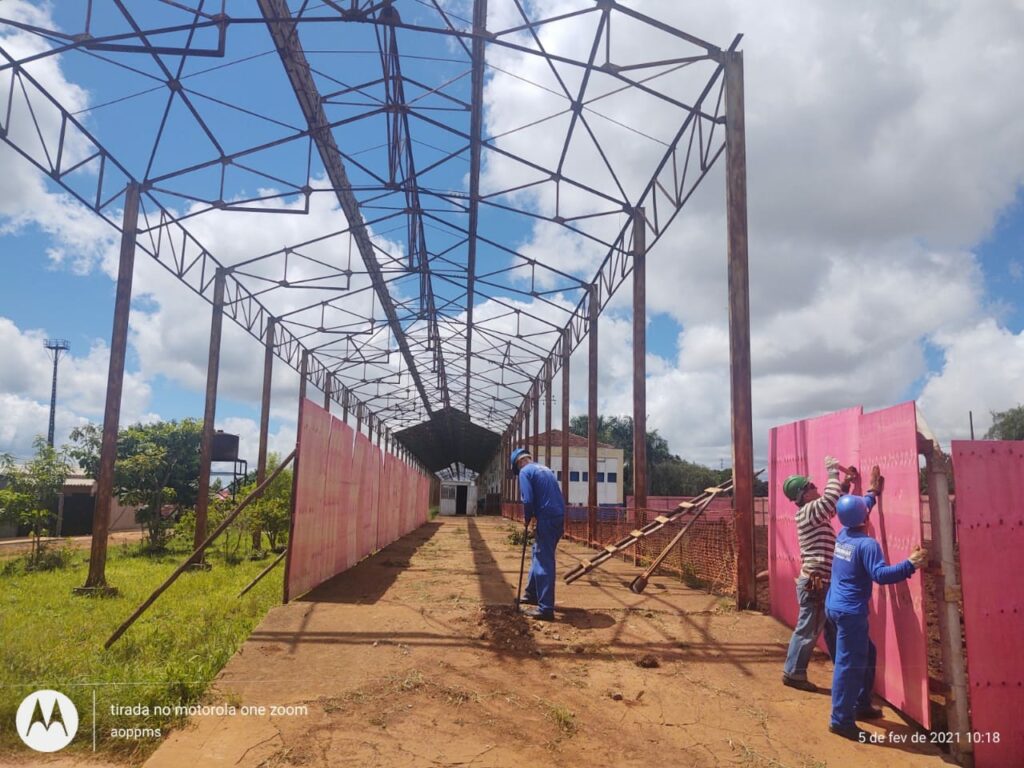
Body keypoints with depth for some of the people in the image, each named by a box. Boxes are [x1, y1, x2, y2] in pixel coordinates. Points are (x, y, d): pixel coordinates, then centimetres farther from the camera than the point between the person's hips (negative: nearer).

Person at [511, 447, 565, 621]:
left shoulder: (525, 472, -3)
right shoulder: (545, 469, 22)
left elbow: (528, 500, -13)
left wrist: (527, 519, 4)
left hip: (547, 519, -8)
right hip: (559, 517, 8)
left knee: (543, 562, -6)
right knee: (539, 555, 23)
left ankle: (546, 609, -6)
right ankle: (532, 593, 35)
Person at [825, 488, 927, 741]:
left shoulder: (843, 535, 7)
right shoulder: (867, 544, -18)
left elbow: (857, 514, 28)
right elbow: (881, 575, -27)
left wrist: (872, 494, 36)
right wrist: (910, 564, -26)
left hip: (835, 606, 9)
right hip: (850, 611, -9)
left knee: (866, 655, 23)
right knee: (850, 664, -4)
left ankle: (861, 705, 33)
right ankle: (841, 720, -1)